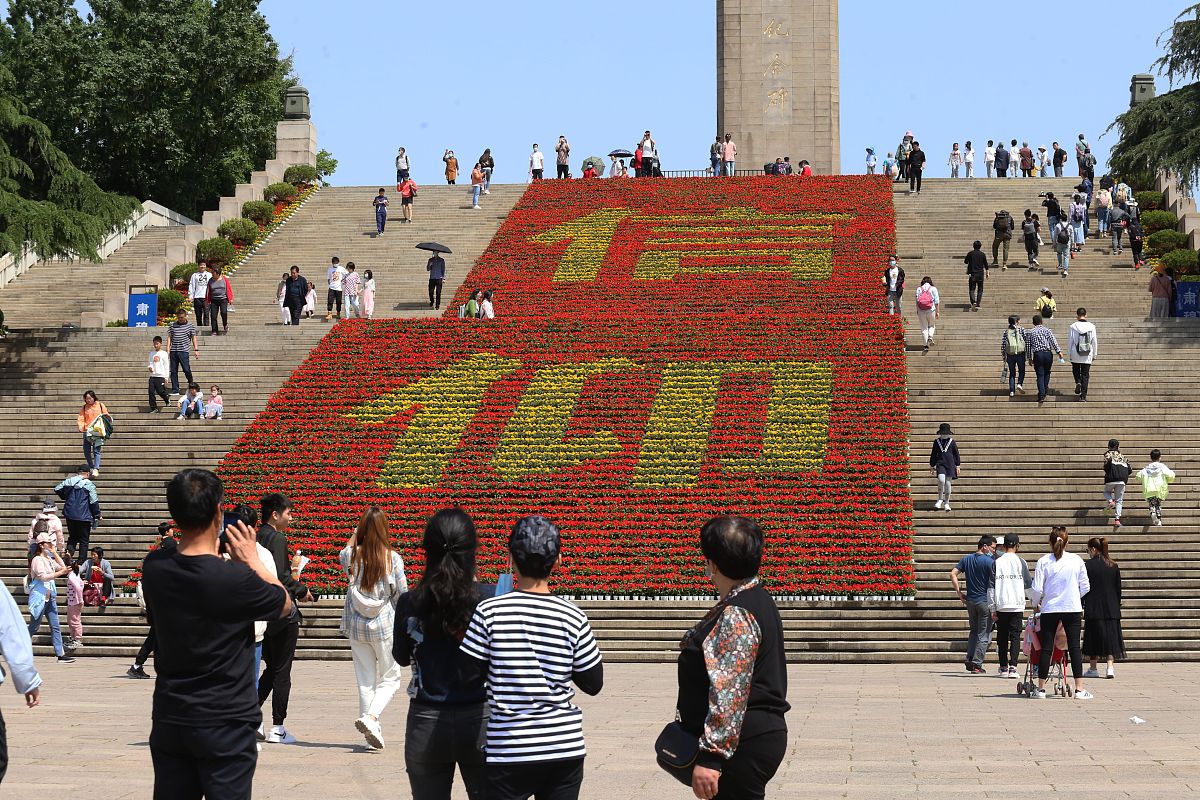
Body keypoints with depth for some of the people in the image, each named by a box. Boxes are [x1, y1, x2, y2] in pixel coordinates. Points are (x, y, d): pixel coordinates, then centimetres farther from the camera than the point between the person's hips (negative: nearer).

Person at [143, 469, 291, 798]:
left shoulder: (154, 567, -5)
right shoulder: (234, 577, -20)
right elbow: (285, 605, -1)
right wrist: (252, 560, 6)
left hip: (169, 720, 5)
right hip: (225, 725, -5)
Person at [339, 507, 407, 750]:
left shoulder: (352, 555, -5)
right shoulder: (392, 558, -11)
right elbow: (402, 594, -4)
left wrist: (356, 531, 23)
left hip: (356, 626, 3)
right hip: (385, 625, -3)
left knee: (365, 681, 11)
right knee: (390, 678, 9)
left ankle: (372, 731, 13)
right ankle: (371, 717, -13)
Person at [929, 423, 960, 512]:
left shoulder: (952, 442, 5)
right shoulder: (936, 442, 7)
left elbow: (956, 454, 9)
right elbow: (933, 454, 13)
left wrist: (958, 466, 5)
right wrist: (932, 466, 13)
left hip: (950, 464, 0)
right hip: (940, 464, 0)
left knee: (948, 482, 0)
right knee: (941, 480, -23)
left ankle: (946, 503, 12)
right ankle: (940, 499, -3)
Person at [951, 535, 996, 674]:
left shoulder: (966, 559, 6)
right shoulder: (990, 562, -11)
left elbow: (953, 574, 0)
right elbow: (996, 581, -11)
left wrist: (959, 593, 3)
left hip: (970, 600, 5)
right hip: (985, 601, -5)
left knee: (974, 631, 20)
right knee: (984, 634, 2)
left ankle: (969, 659, 9)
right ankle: (977, 665, -1)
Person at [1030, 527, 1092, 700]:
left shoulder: (1043, 561, -5)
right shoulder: (1077, 560, -1)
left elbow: (1037, 588, -7)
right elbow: (1085, 587, 4)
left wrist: (1035, 603, 12)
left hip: (1050, 609, 0)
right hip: (1073, 608, 0)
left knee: (1046, 648, 5)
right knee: (1074, 647, 3)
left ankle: (1041, 689, 7)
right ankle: (1079, 689, 0)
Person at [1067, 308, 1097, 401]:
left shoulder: (1073, 327, -8)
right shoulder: (1091, 327, -4)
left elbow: (1069, 342, -2)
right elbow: (1094, 342, 2)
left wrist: (1069, 354, 9)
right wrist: (1094, 355, 13)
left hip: (1075, 355, -1)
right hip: (1087, 356, 1)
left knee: (1076, 370, 23)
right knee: (1085, 374, 7)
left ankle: (1078, 382, -4)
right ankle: (1083, 395, 4)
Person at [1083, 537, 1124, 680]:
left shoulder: (1088, 565, -9)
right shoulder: (1113, 566, 5)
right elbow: (1118, 589, 9)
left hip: (1094, 609, -4)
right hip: (1112, 608, 4)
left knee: (1094, 636, 5)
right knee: (1110, 635, 5)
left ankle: (1093, 668, 10)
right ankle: (1110, 667, -3)